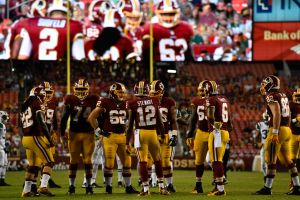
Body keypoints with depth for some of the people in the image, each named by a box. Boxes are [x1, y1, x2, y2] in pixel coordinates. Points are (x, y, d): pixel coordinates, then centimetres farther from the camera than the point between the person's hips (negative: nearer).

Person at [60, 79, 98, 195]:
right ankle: (71, 186, 10)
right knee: (74, 160, 4)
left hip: (88, 134, 0)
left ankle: (89, 186, 7)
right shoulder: (70, 100, -3)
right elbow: (64, 117, 2)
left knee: (88, 160, 1)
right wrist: (62, 132, 0)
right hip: (74, 133, 0)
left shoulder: (93, 100, -2)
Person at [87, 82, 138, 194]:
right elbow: (91, 118, -6)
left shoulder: (125, 104, 9)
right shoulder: (106, 103, -8)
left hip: (123, 136, 5)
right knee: (109, 163, -2)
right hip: (109, 136, -5)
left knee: (127, 163, 6)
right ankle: (108, 187, 9)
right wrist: (98, 131, -6)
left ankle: (128, 186, 14)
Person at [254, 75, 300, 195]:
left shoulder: (271, 96, -10)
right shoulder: (283, 96, 16)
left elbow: (277, 114, -21)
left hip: (279, 130, -9)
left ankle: (267, 188, -3)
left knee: (270, 160, -4)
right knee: (288, 160, 12)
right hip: (287, 130, 9)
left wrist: (275, 132, -23)